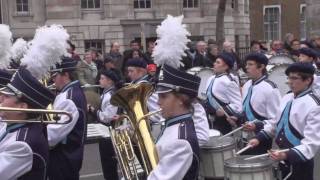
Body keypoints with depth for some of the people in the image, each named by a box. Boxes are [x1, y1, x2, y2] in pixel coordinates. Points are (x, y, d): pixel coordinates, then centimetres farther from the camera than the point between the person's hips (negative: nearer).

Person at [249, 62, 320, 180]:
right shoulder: (287, 98, 4)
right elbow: (275, 123, 17)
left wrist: (287, 155, -34)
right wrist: (259, 138, 7)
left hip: (300, 162, -7)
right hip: (283, 159, 7)